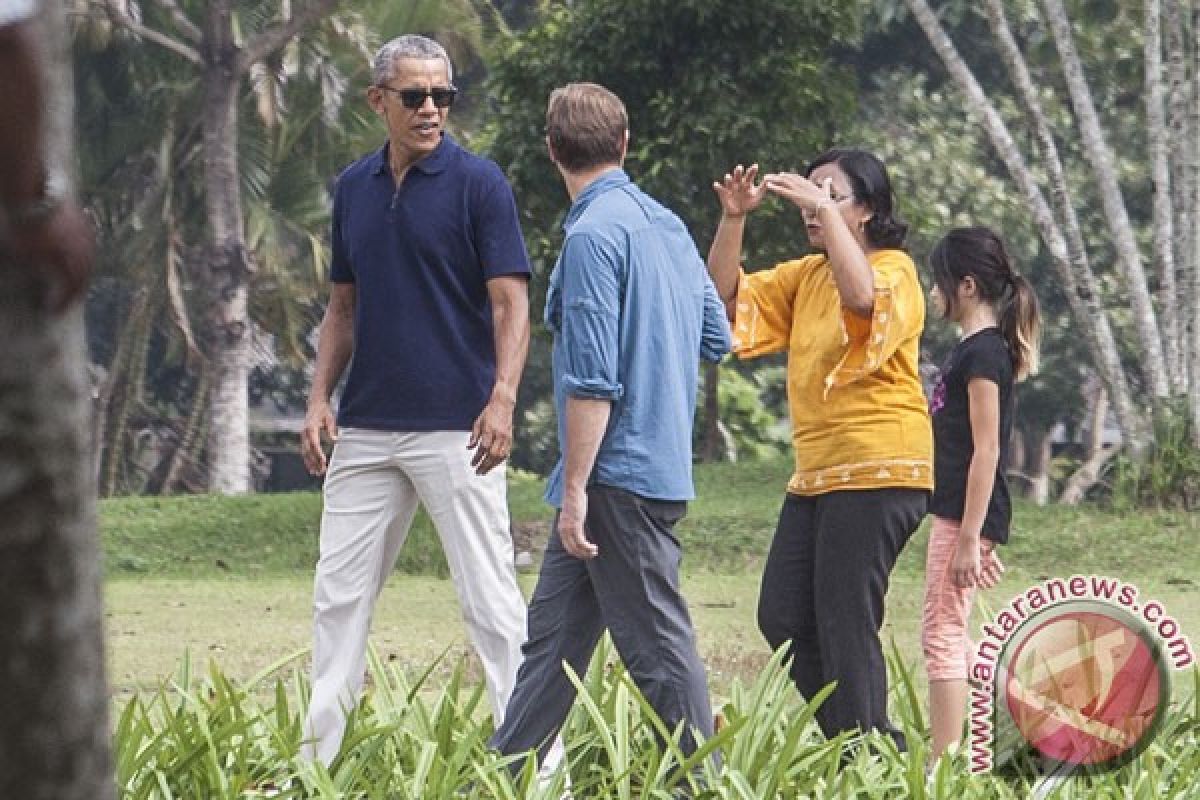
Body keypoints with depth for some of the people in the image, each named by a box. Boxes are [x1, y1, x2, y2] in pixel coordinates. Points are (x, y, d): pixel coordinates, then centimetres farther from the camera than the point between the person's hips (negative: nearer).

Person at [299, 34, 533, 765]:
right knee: (340, 594, 8)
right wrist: (320, 399, 6)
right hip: (366, 428, 6)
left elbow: (510, 302, -9)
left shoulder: (479, 183, -5)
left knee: (490, 597, -4)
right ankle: (314, 757, 15)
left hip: (455, 428, -6)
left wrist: (503, 400, -22)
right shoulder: (354, 189, 11)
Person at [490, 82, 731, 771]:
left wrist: (574, 490, -17)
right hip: (663, 462, 9)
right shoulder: (667, 224, 10)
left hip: (619, 474, -9)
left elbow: (593, 380, -19)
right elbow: (717, 339, 17)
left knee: (659, 647, -4)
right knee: (554, 632, 12)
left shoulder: (594, 234, -15)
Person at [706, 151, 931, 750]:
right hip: (816, 471, 9)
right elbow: (728, 297, 12)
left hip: (878, 470, -9)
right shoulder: (805, 276, 17)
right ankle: (878, 746, 13)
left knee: (846, 621, -10)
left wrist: (825, 211, -26)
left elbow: (862, 296, -29)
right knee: (783, 617, 6)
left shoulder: (894, 268, -6)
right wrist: (732, 220, -2)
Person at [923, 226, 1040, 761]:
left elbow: (986, 450, -19)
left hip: (968, 512, -10)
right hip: (955, 511, 10)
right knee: (949, 634, 14)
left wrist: (969, 536, -21)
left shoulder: (982, 351, -14)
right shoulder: (976, 347, 16)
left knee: (941, 633, -11)